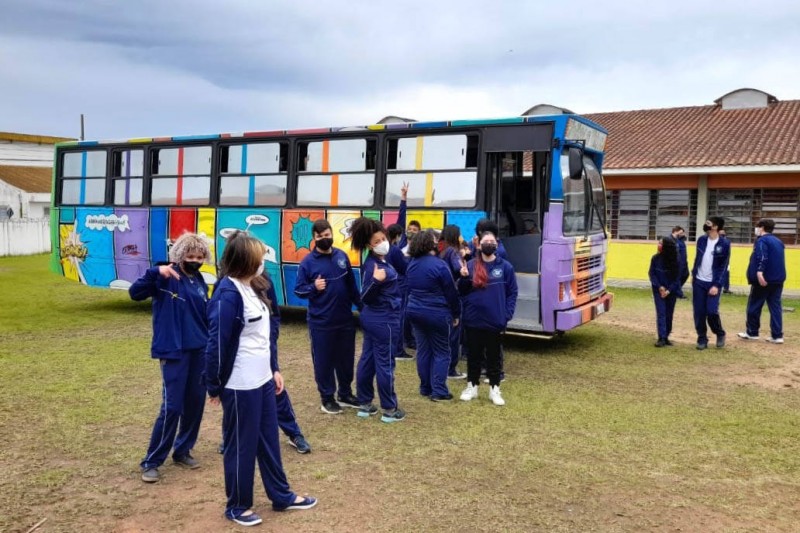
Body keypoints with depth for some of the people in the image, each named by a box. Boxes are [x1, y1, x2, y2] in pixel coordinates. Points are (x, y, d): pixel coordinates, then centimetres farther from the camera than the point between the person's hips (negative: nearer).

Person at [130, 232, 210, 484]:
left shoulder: (200, 282, 9)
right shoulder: (166, 278, -8)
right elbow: (135, 293, -20)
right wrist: (155, 272, -35)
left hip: (199, 351, 6)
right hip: (174, 352, -6)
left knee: (195, 404, 12)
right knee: (172, 408, -6)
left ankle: (182, 451, 29)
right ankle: (151, 462, 8)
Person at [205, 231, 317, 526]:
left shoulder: (254, 287, 7)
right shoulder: (228, 294, -20)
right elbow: (217, 343, -18)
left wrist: (274, 368, 15)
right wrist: (214, 386, -12)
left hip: (262, 379, 8)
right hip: (240, 385, -8)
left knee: (269, 440, 19)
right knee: (241, 446, 8)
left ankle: (282, 496, 33)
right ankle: (237, 506, 26)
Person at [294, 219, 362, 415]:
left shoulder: (342, 256, 3)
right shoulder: (308, 262, -8)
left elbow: (352, 285, 11)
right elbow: (298, 290, -5)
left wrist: (361, 306, 14)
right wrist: (314, 287, -23)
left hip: (345, 319, 4)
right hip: (321, 322, -4)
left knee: (346, 359, 15)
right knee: (324, 361, 6)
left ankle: (345, 394, 32)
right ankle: (327, 398, 22)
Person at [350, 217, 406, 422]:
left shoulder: (381, 259, 5)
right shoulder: (372, 265, -22)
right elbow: (365, 298, -25)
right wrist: (375, 280, -42)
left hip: (373, 319, 10)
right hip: (383, 320, -10)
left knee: (368, 360, 14)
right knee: (385, 363, 1)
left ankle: (364, 404, 24)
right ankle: (389, 409, 11)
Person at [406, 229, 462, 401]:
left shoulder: (412, 264, 6)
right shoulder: (439, 265, -16)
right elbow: (451, 292, -11)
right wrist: (456, 314, -2)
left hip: (415, 312, 7)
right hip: (437, 315, -7)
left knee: (423, 350, 12)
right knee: (441, 352, 2)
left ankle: (425, 388, 18)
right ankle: (438, 391, 2)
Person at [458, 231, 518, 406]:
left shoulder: (505, 266, -1)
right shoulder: (471, 265, 1)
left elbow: (512, 292, 3)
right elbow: (462, 291, 4)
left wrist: (507, 314, -6)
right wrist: (464, 278, -16)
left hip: (495, 321, -1)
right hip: (473, 320, 1)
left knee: (494, 356, 11)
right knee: (474, 355, 13)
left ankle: (494, 389, 22)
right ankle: (472, 386, 28)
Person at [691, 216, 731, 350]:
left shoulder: (724, 244, -9)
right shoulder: (701, 240, 3)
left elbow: (724, 266, -9)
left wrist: (716, 285, -15)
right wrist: (693, 274, 7)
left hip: (713, 284, -4)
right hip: (698, 282, 4)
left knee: (712, 312, -10)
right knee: (699, 313, 3)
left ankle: (720, 334, 17)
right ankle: (702, 339, 16)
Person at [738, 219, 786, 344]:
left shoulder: (762, 240, -8)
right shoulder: (778, 241, 18)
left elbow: (761, 258, -25)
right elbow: (780, 260, 23)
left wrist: (759, 272, -37)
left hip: (764, 279, -7)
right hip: (778, 279, 7)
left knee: (754, 306, 5)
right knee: (775, 306, 6)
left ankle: (752, 333, 12)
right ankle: (777, 335, 3)